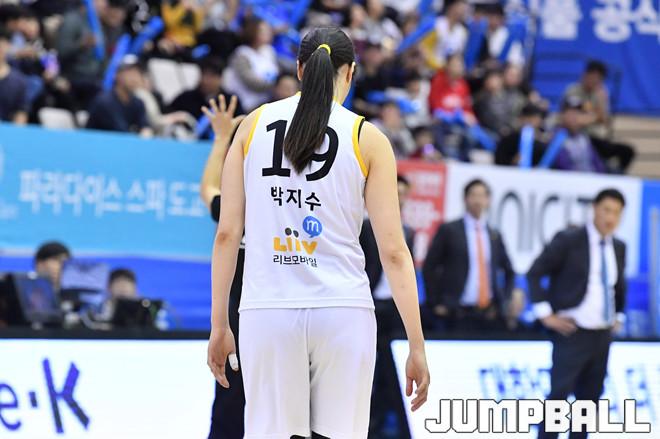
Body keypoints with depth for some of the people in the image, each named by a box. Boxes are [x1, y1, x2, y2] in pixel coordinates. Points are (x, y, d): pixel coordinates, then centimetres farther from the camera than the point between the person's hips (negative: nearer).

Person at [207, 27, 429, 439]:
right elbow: (393, 251, -3)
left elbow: (227, 233, 4)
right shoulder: (368, 139, 1)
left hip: (268, 311, 1)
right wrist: (417, 347, 0)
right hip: (342, 312, -1)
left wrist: (219, 326, 10)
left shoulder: (254, 125, 6)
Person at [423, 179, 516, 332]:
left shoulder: (494, 235, 14)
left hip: (490, 314, 4)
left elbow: (509, 272, 25)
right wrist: (436, 304, -3)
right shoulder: (449, 230, 2)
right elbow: (429, 268, 2)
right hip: (460, 314, -4)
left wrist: (503, 301, 11)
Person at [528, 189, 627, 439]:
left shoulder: (618, 248, 10)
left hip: (602, 335, 6)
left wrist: (619, 316, 16)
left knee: (590, 397, 8)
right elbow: (534, 273, -9)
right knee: (559, 394, -12)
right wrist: (546, 314, -13)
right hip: (572, 333, -6)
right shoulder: (568, 241, -9)